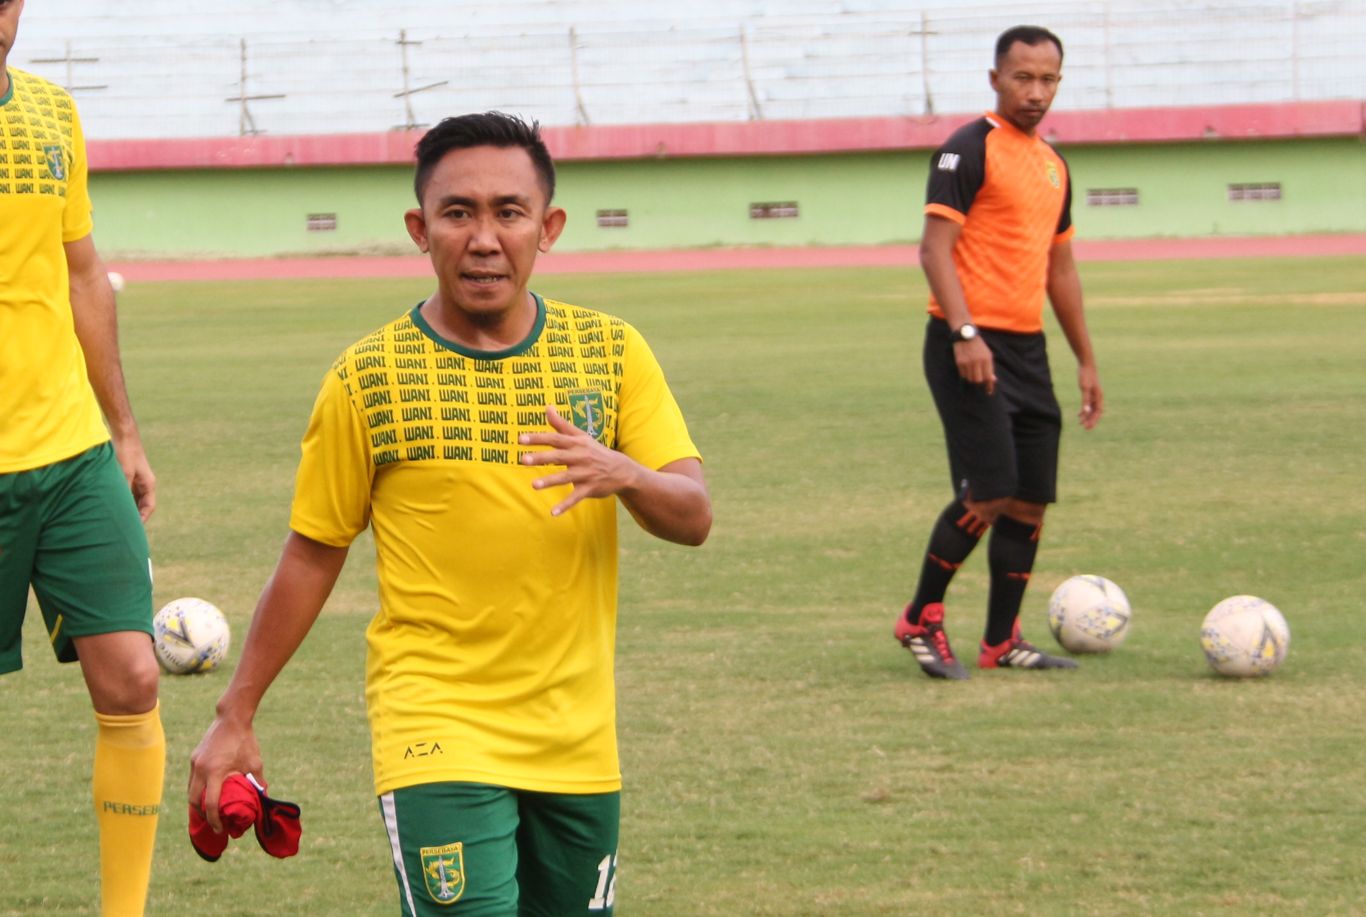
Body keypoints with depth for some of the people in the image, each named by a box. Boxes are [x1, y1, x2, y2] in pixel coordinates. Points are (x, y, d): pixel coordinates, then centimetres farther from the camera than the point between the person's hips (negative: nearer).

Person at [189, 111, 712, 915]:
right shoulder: (369, 378, -2)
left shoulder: (610, 354, 4)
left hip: (577, 738, 3)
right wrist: (236, 718, 6)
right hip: (435, 726, -3)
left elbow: (694, 517, -2)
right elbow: (312, 555, 5)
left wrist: (625, 475, -25)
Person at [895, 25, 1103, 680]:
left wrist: (1086, 361, 23)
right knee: (988, 494, -14)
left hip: (1026, 349, 8)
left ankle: (1001, 643, 15)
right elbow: (935, 246, -14)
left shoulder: (1052, 165, 17)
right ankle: (921, 621, 2)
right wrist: (965, 333, -24)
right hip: (971, 347, -8)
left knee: (1030, 503, 6)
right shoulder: (969, 149, -8)